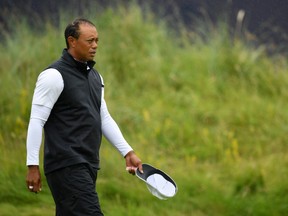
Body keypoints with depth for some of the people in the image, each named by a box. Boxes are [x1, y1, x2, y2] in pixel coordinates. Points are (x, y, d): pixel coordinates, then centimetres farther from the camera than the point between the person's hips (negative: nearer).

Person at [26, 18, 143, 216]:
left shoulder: (95, 77, 17)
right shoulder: (55, 75, -9)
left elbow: (104, 118, 24)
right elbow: (36, 121, -11)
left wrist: (128, 152, 16)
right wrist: (33, 165, -15)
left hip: (87, 166, 9)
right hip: (67, 167, -9)